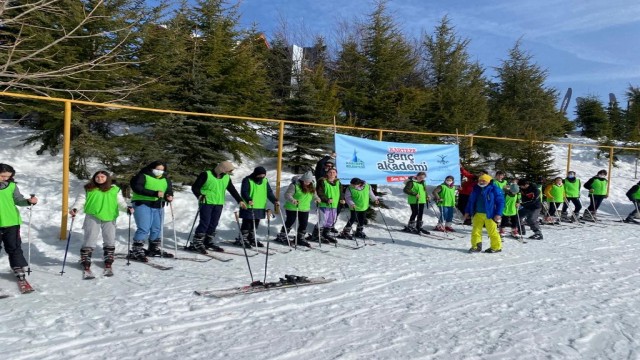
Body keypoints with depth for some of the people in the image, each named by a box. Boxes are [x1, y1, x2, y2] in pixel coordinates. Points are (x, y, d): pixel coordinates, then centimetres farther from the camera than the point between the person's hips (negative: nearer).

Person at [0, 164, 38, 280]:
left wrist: (29, 201, -17)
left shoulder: (12, 185, -1)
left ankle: (18, 267, 17)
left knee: (14, 246, 8)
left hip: (11, 222, 0)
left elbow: (18, 200, 2)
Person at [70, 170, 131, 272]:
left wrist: (127, 208, -14)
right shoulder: (88, 189, 7)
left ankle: (108, 260, 23)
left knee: (110, 239, 7)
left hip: (109, 218, 1)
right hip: (92, 217, -1)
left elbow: (120, 202, 4)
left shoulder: (114, 189, 8)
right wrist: (74, 208, -13)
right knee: (90, 239, -3)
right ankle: (85, 260, 10)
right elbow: (81, 200, 4)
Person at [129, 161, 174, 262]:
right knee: (144, 229, -13)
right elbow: (137, 188, -19)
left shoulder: (166, 180, 15)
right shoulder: (143, 176, -5)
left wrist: (169, 197, -14)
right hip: (142, 204, -6)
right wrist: (155, 193, -27)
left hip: (158, 206, 7)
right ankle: (136, 251, -6)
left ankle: (154, 249, 28)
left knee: (157, 229, 12)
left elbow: (169, 191, 12)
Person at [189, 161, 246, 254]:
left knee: (213, 224, 6)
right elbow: (195, 187, -4)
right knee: (205, 223, -11)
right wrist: (200, 195, -19)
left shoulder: (226, 178, 11)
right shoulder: (206, 175, -6)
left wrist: (240, 201, 11)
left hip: (219, 204, 6)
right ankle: (196, 243, -5)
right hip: (206, 203, -6)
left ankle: (208, 242, 16)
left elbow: (233, 190, 17)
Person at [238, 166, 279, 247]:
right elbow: (244, 192, -17)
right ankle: (242, 239, 4)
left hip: (260, 208, 6)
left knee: (255, 224, 13)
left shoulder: (265, 181, 10)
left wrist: (275, 200, -4)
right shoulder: (247, 180, -9)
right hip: (248, 207, -6)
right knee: (247, 223, -5)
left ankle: (252, 239, 25)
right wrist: (248, 200, -34)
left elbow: (269, 192, 11)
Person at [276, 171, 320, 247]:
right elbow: (287, 194, -21)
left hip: (305, 209, 6)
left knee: (304, 224, 10)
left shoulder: (312, 186, 5)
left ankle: (300, 239, 26)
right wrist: (292, 200, -39)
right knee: (290, 222, 3)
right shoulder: (295, 185, -18)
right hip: (292, 208, -6)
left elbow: (313, 195, 18)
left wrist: (316, 198, -4)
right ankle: (281, 237, 19)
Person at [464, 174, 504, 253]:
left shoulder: (494, 189, -6)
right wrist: (467, 212, 15)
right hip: (477, 214, 5)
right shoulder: (476, 189, 11)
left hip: (489, 215, -5)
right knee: (475, 230, 5)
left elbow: (501, 202, -7)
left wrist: (498, 214, -13)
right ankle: (476, 246, 15)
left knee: (492, 231, 0)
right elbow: (471, 201, 19)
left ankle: (496, 247, 14)